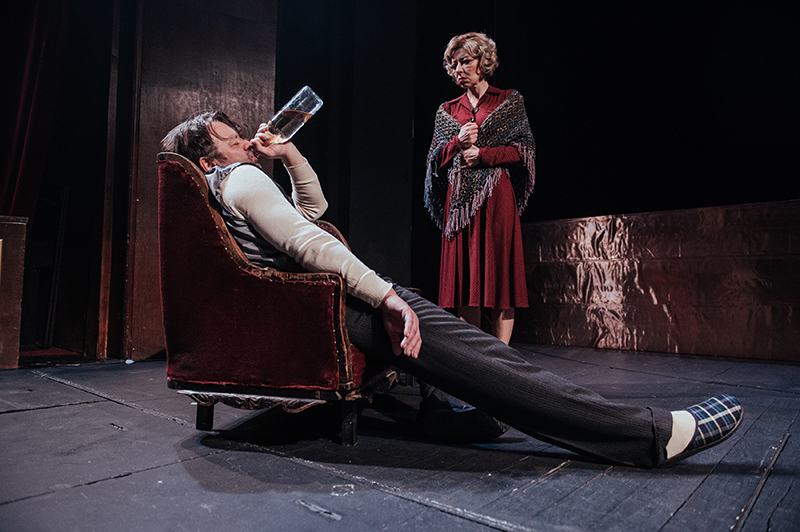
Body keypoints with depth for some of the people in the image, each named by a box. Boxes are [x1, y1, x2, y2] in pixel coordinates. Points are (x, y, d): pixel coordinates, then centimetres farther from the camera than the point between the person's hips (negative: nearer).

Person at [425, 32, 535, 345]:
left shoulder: (509, 101, 10)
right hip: (459, 199, 3)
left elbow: (525, 149, 3)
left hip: (496, 197, -3)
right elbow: (435, 160, 14)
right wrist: (458, 142, -4)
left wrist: (484, 154, -8)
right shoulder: (447, 111, 18)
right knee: (464, 277, -1)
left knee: (500, 275, -6)